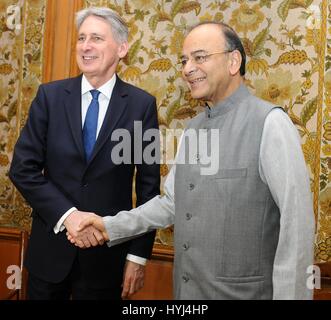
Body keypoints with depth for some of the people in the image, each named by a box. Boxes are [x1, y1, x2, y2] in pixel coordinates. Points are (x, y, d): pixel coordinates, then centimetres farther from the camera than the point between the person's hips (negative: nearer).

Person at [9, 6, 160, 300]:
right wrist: (67, 214, -17)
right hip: (50, 246, 2)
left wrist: (139, 255, -4)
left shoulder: (142, 104, -6)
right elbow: (23, 168, -4)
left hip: (108, 250, -1)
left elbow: (149, 185, -4)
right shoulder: (50, 96, -2)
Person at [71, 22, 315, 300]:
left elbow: (297, 219, -19)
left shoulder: (270, 122, -15)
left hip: (240, 292, -7)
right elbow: (172, 202, 11)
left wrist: (289, 295, -19)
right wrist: (111, 227, 2)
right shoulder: (193, 129, 9)